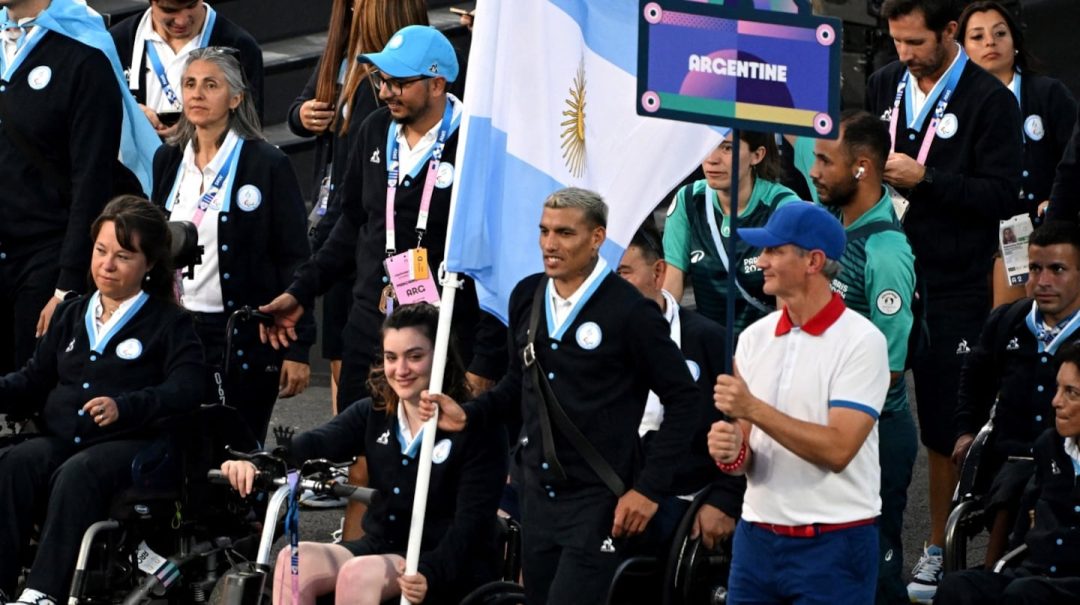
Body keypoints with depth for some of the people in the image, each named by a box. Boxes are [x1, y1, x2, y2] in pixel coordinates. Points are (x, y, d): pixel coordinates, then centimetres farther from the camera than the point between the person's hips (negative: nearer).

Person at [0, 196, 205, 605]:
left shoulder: (170, 324, 6)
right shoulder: (70, 316, 24)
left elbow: (185, 390, -9)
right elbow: (34, 381, 21)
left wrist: (124, 407, -26)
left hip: (132, 444, -5)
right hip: (59, 438, 5)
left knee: (77, 475, -37)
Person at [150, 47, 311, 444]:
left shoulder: (266, 165, -6)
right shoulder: (168, 161, 9)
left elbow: (293, 259, -6)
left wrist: (298, 349, -10)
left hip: (244, 337, -5)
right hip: (176, 331, 5)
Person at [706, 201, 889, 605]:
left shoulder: (860, 341, -9)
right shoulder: (755, 337, 9)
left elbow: (838, 449, -18)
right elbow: (744, 459, 11)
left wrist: (754, 409, -22)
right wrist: (730, 453, -13)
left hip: (832, 543, -6)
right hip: (756, 537, 6)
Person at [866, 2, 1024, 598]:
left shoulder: (989, 100, -8)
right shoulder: (884, 85, 10)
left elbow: (1002, 195, -13)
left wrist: (924, 178, -19)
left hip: (953, 290, -4)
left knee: (945, 426, 4)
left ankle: (939, 550, 16)